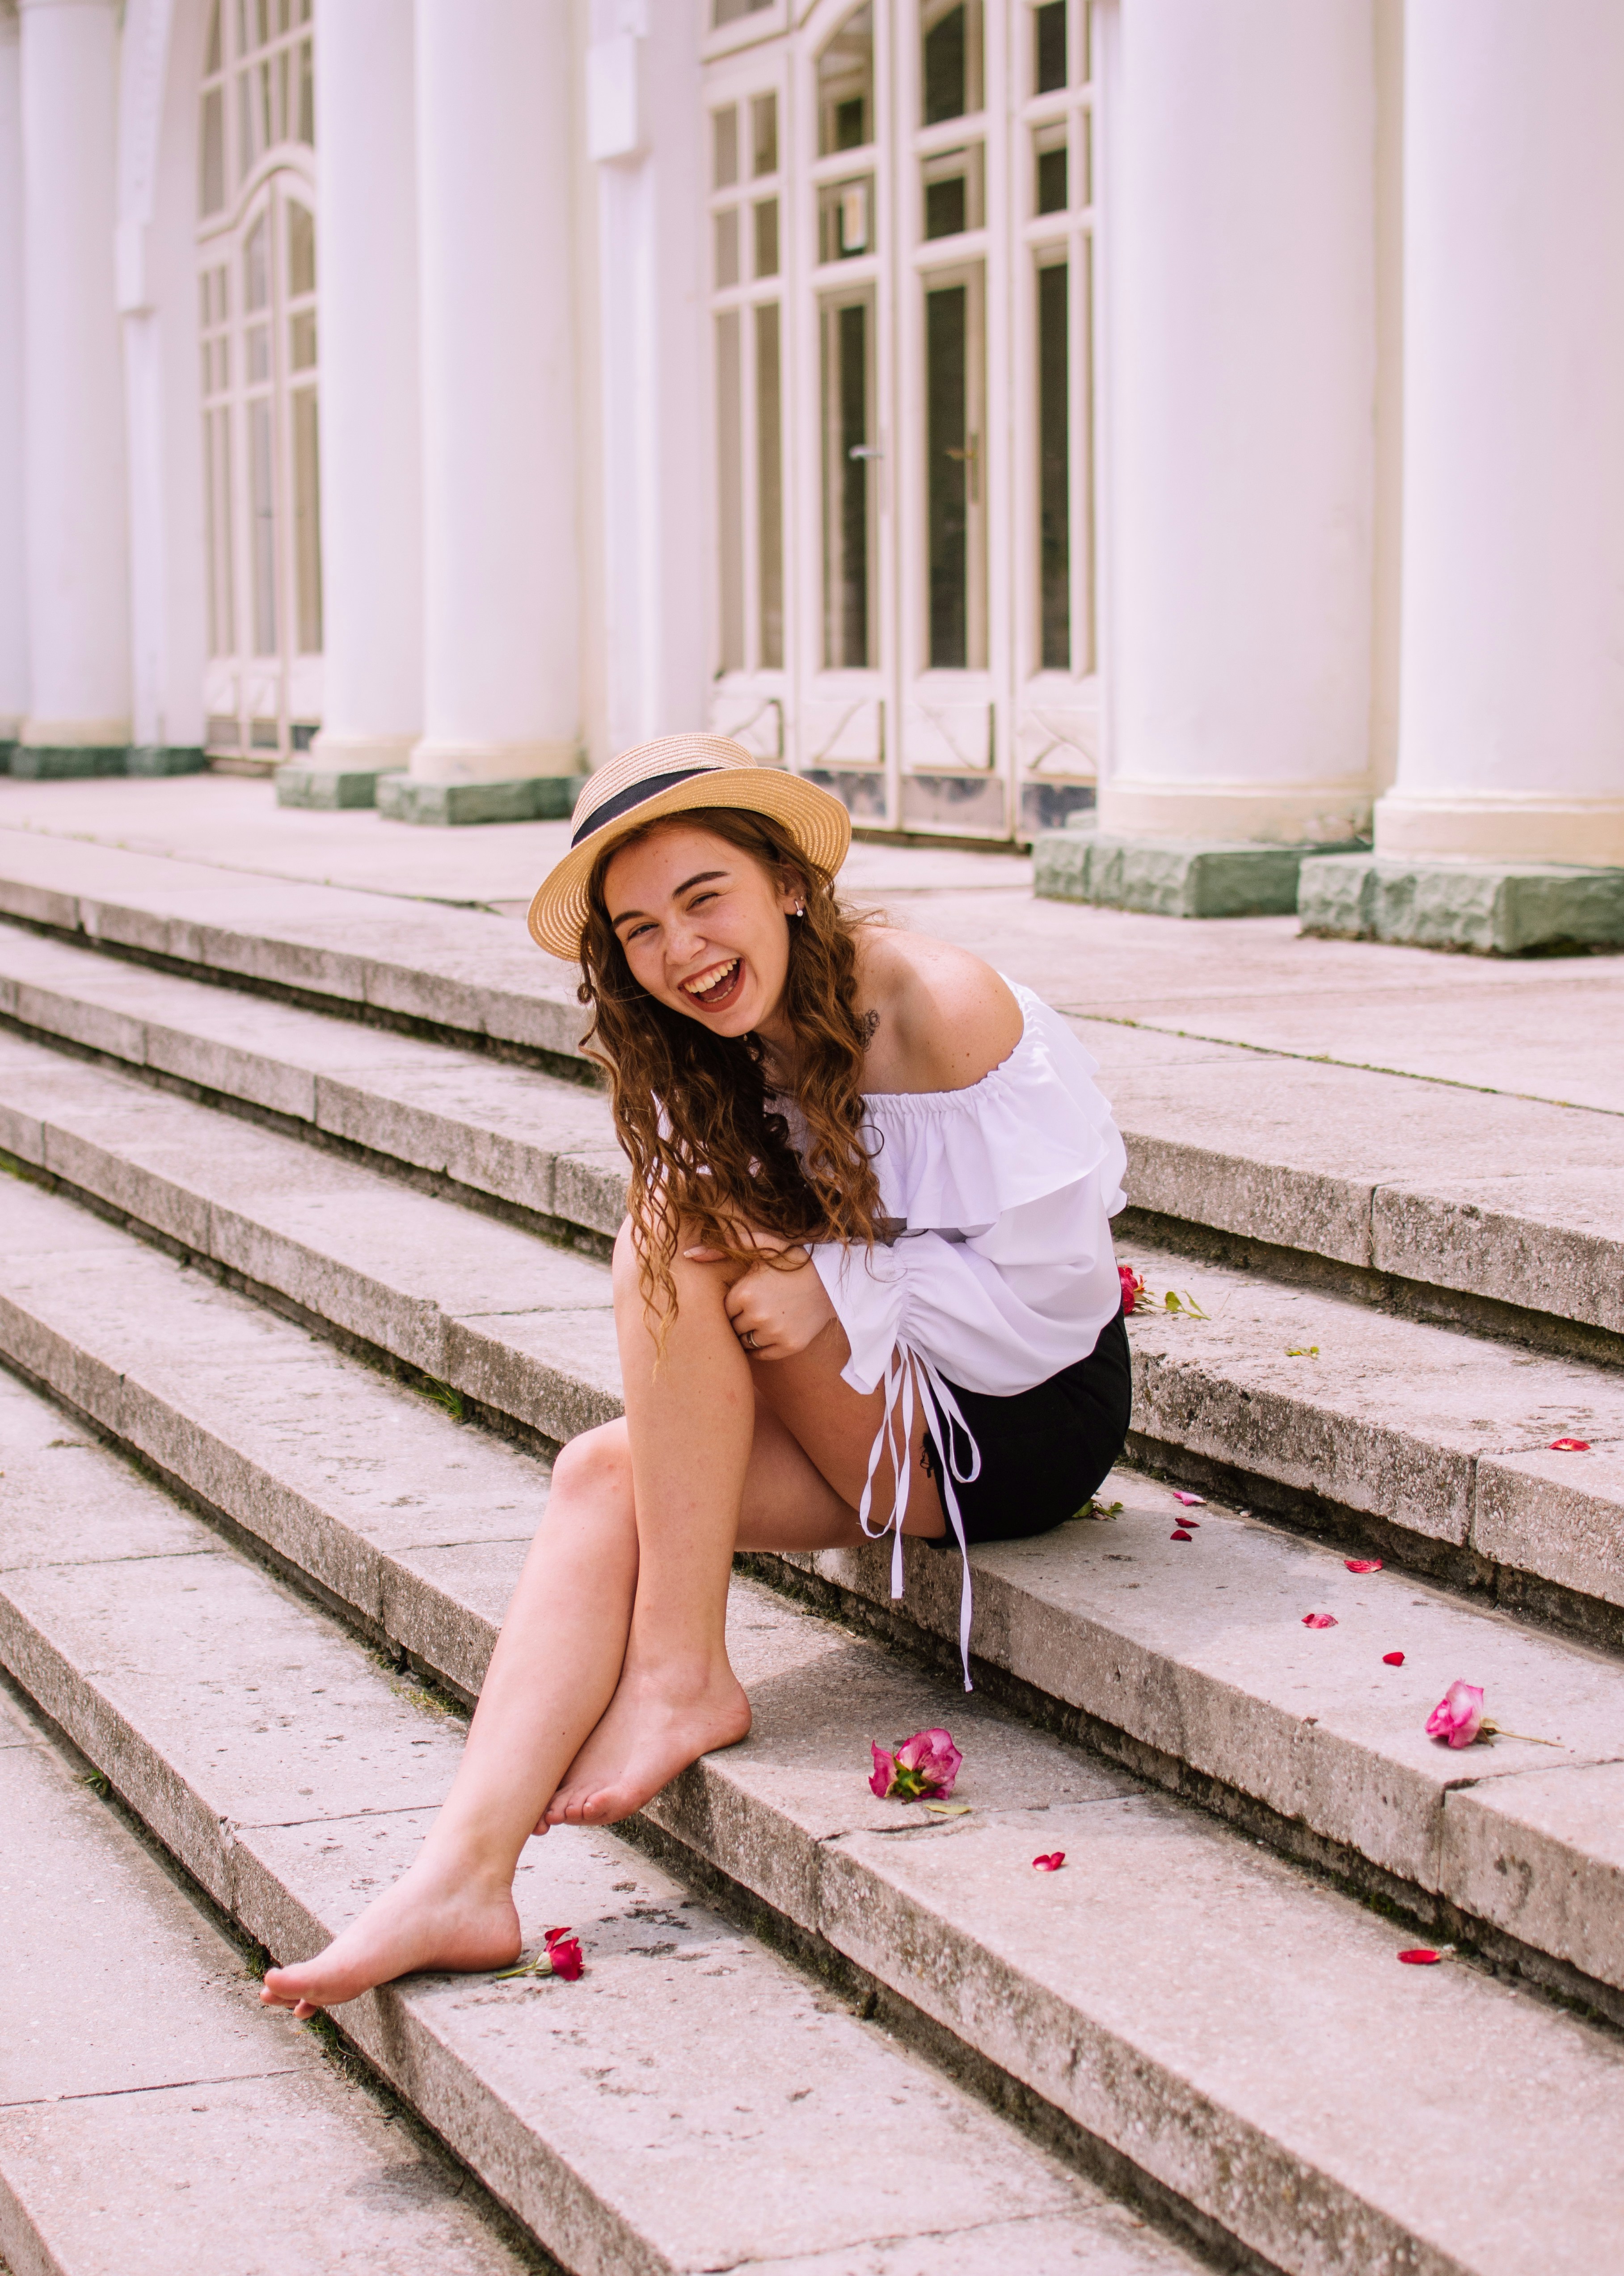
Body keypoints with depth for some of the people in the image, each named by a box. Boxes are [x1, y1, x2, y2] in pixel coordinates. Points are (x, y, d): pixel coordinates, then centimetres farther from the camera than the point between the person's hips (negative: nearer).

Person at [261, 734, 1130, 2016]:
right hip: (889, 1428, 7)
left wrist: (837, 1292, -27)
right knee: (605, 1478, -17)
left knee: (678, 1253, -20)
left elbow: (1052, 1280, -19)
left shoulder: (939, 1009, -20)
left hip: (1031, 1418, -7)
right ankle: (467, 1877, -25)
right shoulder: (715, 1055, 2)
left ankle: (684, 1679, -14)